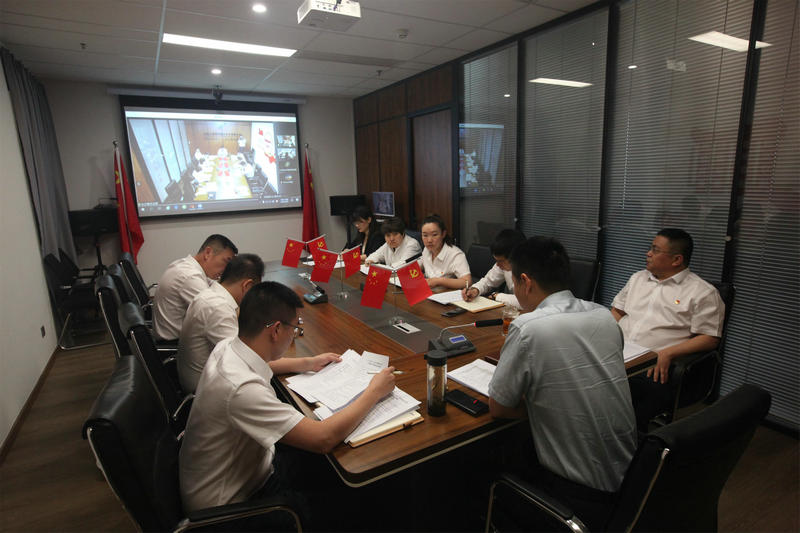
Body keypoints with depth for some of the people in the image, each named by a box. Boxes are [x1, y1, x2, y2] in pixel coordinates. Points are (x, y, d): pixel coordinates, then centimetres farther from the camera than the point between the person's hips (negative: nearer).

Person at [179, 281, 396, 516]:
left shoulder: (227, 347, -10)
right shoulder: (243, 388, -38)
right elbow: (323, 439, -36)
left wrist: (308, 363, 11)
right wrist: (374, 392, -23)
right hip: (228, 504, -8)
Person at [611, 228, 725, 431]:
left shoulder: (703, 292, 5)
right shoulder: (638, 278, 23)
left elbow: (710, 338, -1)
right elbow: (616, 311, 26)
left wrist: (667, 353, -15)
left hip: (655, 367, -4)